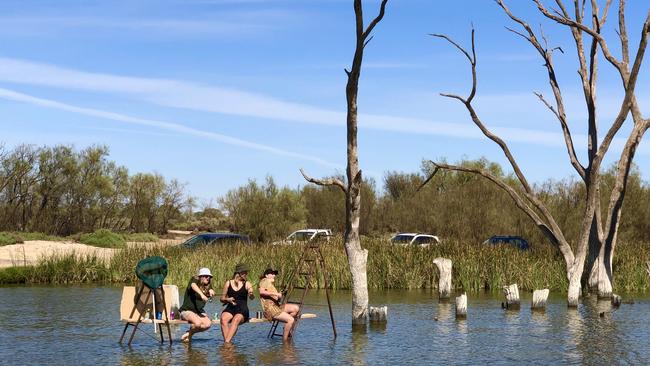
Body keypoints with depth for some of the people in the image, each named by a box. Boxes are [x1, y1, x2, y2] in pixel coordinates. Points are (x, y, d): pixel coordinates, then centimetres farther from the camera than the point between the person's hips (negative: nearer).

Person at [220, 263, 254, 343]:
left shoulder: (247, 284, 7)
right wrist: (228, 300, -6)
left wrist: (251, 295, -35)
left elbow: (252, 298, -11)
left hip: (242, 310, -2)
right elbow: (222, 298, 17)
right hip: (230, 309, 2)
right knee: (223, 319, -32)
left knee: (236, 320, -35)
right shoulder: (228, 283, 10)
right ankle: (227, 343, -36)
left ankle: (227, 343, -41)